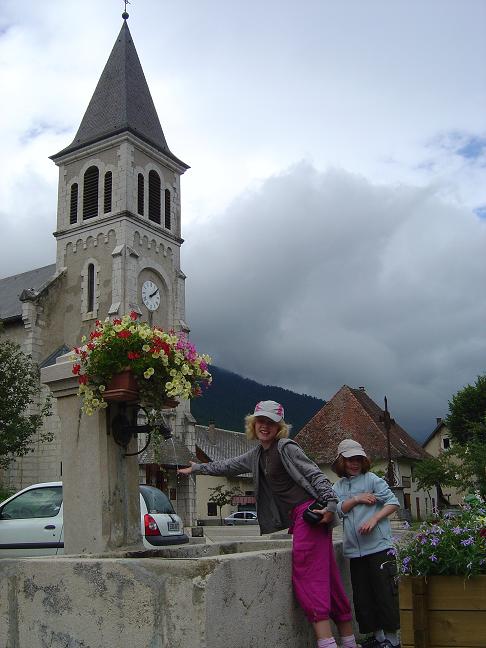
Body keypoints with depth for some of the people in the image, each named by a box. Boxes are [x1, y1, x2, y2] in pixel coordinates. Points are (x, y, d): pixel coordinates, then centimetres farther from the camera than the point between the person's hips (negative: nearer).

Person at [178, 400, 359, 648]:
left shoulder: (286, 447, -7)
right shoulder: (256, 455, 18)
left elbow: (315, 475, -12)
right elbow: (227, 466, 30)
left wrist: (330, 504, -20)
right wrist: (196, 468, 36)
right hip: (296, 517, 8)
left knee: (306, 574, -13)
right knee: (326, 576, 8)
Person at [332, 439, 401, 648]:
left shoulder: (372, 480, 0)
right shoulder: (338, 487, 13)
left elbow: (393, 503, -6)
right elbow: (337, 510, 0)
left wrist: (373, 519, -17)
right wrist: (356, 499, -11)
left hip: (378, 546, -5)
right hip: (355, 550, 5)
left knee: (385, 592, -3)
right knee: (362, 597, 9)